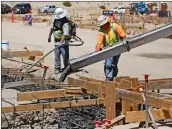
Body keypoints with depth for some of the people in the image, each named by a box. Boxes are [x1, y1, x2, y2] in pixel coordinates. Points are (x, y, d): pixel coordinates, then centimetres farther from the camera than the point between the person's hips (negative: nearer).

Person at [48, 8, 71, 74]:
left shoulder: (65, 24, -21)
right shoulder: (55, 21, 3)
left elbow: (65, 34, -30)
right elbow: (52, 28, 23)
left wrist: (61, 41, -41)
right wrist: (49, 35, 30)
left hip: (64, 43, -6)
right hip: (56, 42, 6)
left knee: (65, 55, 3)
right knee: (57, 56, 8)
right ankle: (57, 68, 16)